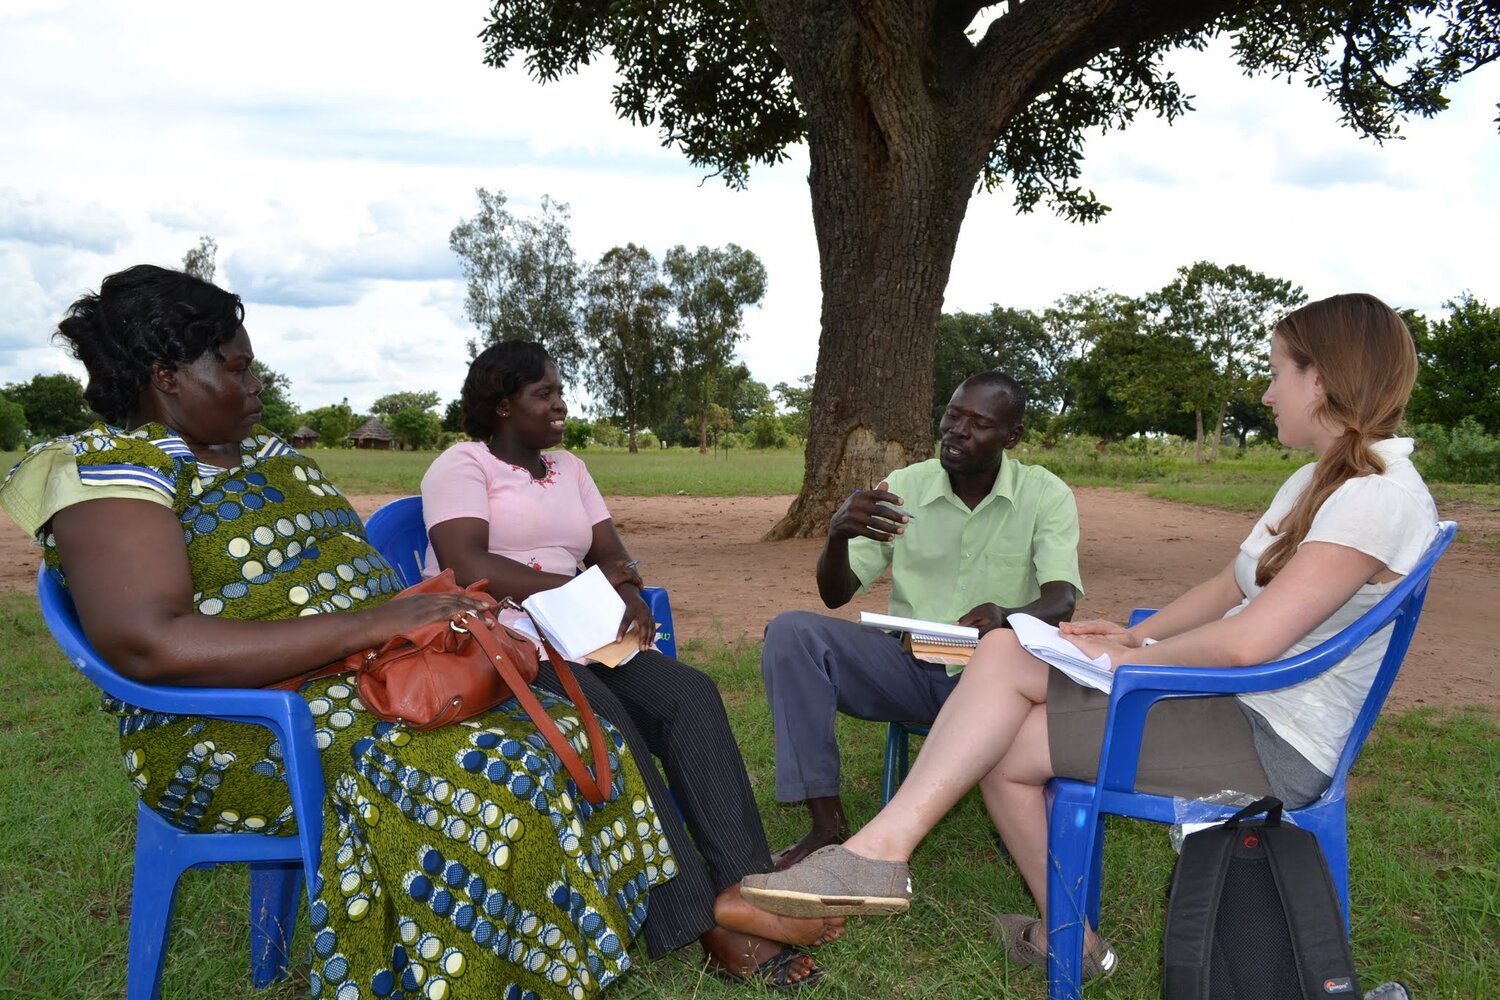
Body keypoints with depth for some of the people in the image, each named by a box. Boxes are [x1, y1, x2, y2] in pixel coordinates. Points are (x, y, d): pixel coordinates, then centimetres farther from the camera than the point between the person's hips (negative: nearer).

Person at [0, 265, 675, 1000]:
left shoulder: (269, 452, 16)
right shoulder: (107, 470, -10)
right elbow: (149, 646, -25)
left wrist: (426, 612, -4)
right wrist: (373, 624, -27)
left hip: (372, 684, 9)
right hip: (238, 735, -8)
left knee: (569, 735, -3)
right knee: (479, 782, -29)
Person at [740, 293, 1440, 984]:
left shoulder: (1381, 497, -19)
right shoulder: (1316, 483, 14)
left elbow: (1247, 642, -27)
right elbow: (1229, 588, 17)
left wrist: (1129, 657, -13)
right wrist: (1132, 635, 3)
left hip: (1275, 746, -9)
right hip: (1235, 702, 9)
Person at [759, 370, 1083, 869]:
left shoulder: (1046, 495, -3)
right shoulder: (904, 487, 0)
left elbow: (1061, 601, -16)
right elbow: (835, 595, -2)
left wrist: (1005, 616, -40)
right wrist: (838, 534, -25)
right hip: (906, 665, 2)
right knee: (791, 632, -21)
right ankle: (827, 822, -17)